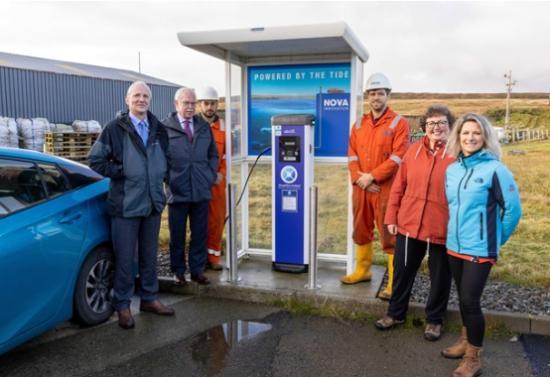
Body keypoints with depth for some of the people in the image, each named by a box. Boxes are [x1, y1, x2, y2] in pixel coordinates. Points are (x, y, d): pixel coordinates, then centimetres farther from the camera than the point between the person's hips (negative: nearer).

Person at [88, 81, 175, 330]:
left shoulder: (158, 128, 9)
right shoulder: (115, 128, -6)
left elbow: (166, 158, 21)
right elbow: (95, 159, -5)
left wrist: (162, 176, 5)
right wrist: (119, 172, -12)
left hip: (153, 202, 5)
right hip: (125, 203, -5)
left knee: (150, 255, 15)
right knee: (125, 258, 2)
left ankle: (149, 299, 29)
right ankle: (122, 305, 17)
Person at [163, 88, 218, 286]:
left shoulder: (204, 127, 12)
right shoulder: (165, 127, -1)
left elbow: (213, 154, 16)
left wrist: (211, 176, 4)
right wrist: (168, 180, -7)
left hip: (201, 190, 3)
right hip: (177, 191, -3)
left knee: (200, 234, 9)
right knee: (177, 235, 8)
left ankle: (197, 270, 21)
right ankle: (178, 271, 21)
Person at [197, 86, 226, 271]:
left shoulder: (223, 126, 6)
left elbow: (227, 153, 9)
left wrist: (221, 173, -3)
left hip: (218, 181, 3)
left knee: (217, 219, 7)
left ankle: (213, 256, 21)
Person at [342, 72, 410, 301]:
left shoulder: (399, 124, -3)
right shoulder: (359, 125, 13)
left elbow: (397, 158, -13)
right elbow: (352, 155, 7)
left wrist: (371, 177, -17)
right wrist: (358, 178, -10)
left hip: (386, 189, -6)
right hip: (360, 189, 6)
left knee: (389, 236, -3)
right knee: (361, 231, 16)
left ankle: (394, 283, 4)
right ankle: (362, 271, 33)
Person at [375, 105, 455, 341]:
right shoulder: (413, 150, 4)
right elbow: (398, 186, 6)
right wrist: (391, 217, 5)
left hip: (442, 229, -3)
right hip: (408, 224, 4)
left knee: (439, 276, 13)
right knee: (402, 271, 16)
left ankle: (434, 319, 33)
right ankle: (396, 313, 35)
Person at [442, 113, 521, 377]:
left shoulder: (495, 169, -13)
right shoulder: (452, 170, 6)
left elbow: (513, 209, -8)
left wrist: (496, 238, 1)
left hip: (480, 249, -6)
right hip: (454, 246, 6)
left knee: (470, 300, -5)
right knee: (463, 298, 17)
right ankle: (466, 341, 35)